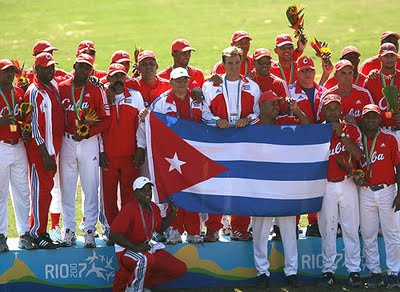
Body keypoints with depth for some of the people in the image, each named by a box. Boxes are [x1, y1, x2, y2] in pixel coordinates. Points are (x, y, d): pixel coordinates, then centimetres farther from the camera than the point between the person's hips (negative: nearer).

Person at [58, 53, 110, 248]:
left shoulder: (96, 90, -1)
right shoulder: (62, 88, 5)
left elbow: (106, 119, -3)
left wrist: (87, 133, -14)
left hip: (89, 142, -2)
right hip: (67, 142, 2)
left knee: (90, 188, -1)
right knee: (67, 188, 5)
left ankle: (90, 231, 4)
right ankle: (69, 231, 12)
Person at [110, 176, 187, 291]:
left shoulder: (154, 208, 6)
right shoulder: (129, 209, -19)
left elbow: (160, 228, 23)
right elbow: (114, 234, -26)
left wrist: (173, 212, 10)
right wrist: (135, 248, -31)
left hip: (148, 248, 8)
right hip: (127, 250, -8)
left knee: (180, 269, 0)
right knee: (147, 259, -42)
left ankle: (145, 282, 6)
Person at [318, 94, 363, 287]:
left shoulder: (351, 130, 4)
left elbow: (358, 155, -12)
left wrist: (341, 134, -16)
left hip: (347, 184, 0)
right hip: (326, 186, 0)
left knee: (351, 228, 0)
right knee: (327, 229, 3)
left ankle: (354, 271, 5)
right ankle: (328, 270, 10)